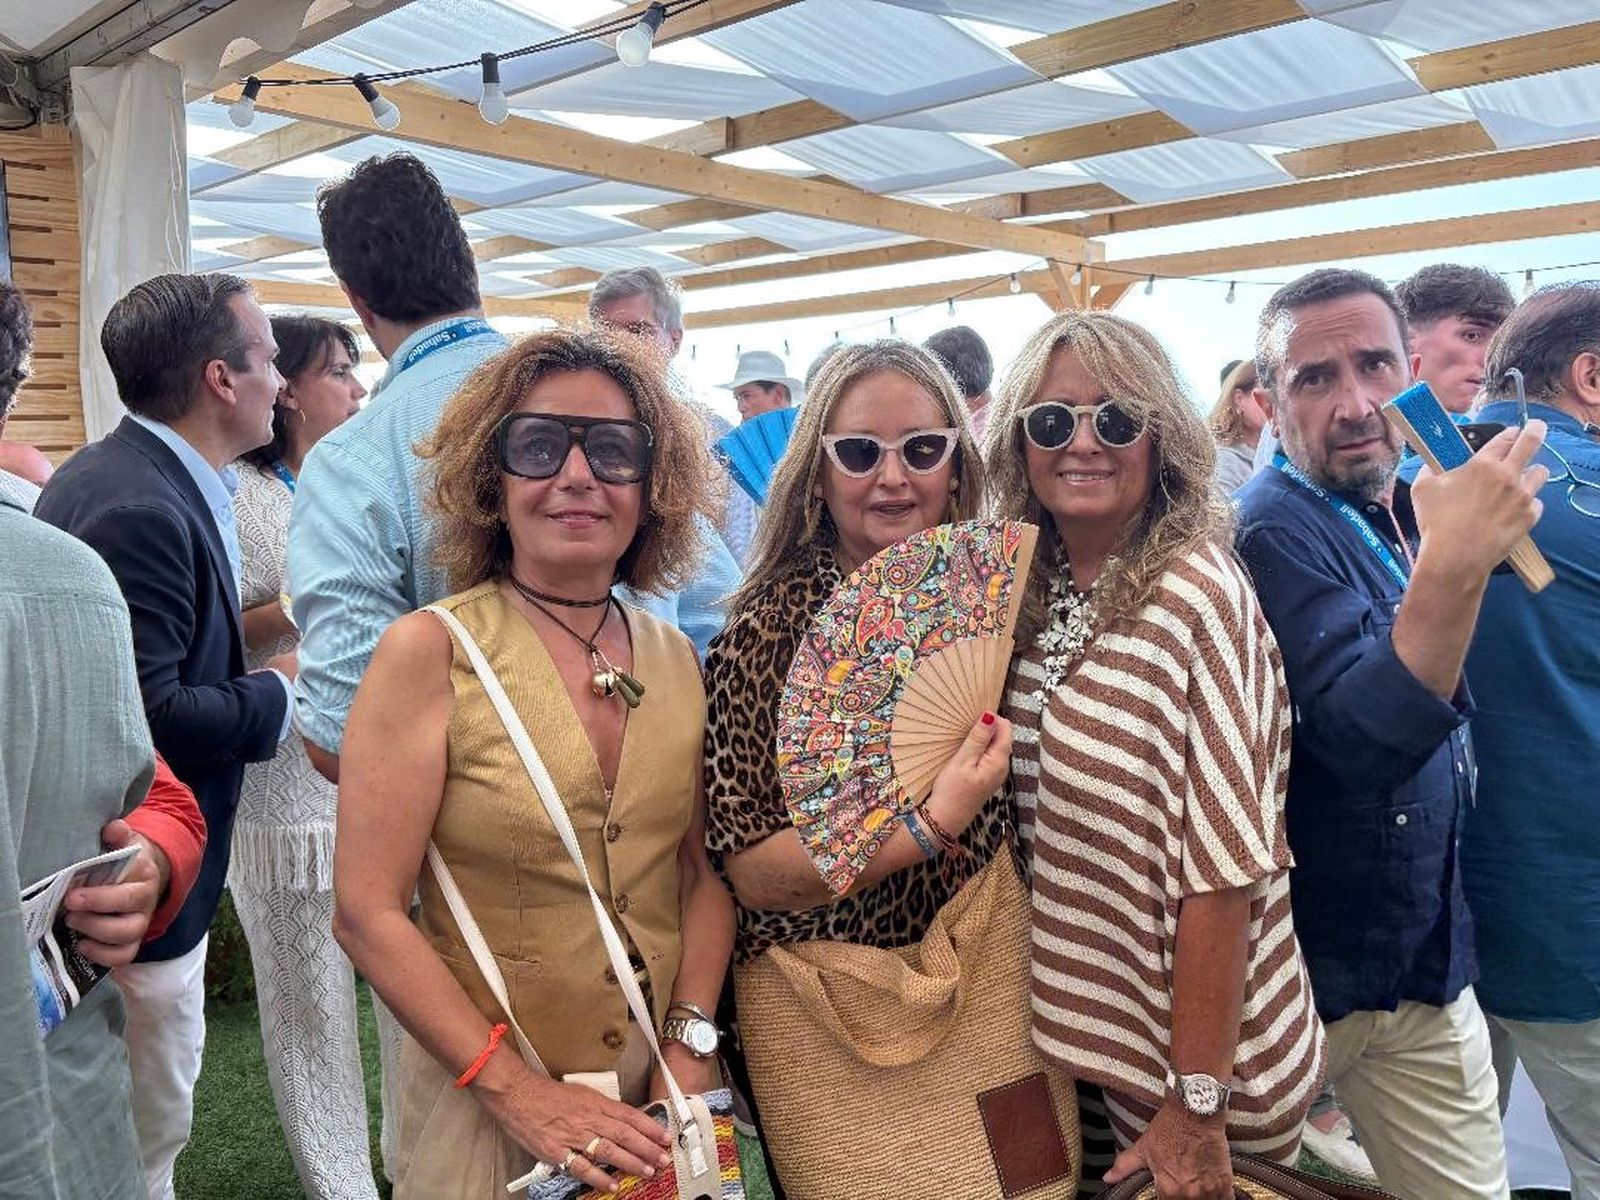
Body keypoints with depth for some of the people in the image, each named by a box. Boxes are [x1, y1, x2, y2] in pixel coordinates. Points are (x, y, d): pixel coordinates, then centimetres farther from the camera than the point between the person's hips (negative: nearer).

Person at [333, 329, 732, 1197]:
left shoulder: (675, 659, -2)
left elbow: (704, 873, 4)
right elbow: (367, 913, -15)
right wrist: (522, 1095, -17)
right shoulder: (429, 652, -14)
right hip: (488, 1104, -4)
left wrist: (691, 1045, -8)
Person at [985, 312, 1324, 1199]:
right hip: (1101, 1019, 6)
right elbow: (1051, 824, 5)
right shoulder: (1030, 593, -1)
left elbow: (1221, 865, -22)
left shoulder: (1195, 595, -21)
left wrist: (1196, 1108, -19)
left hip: (1203, 1037, -6)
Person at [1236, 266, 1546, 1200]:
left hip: (1429, 953, 7)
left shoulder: (1409, 508, 5)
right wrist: (1452, 566, -43)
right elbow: (1359, 739, -33)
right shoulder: (1277, 528, -20)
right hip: (1318, 970, -6)